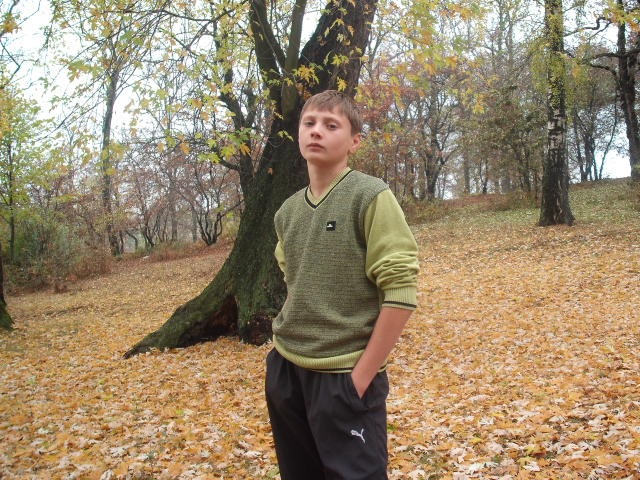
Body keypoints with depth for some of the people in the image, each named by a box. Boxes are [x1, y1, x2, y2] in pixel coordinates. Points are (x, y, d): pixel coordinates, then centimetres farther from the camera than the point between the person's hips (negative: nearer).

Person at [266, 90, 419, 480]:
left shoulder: (371, 197, -12)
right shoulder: (287, 212, 6)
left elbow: (400, 293, -17)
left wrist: (361, 376, -17)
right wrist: (285, 343, 9)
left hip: (344, 375, -6)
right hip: (285, 369, 6)